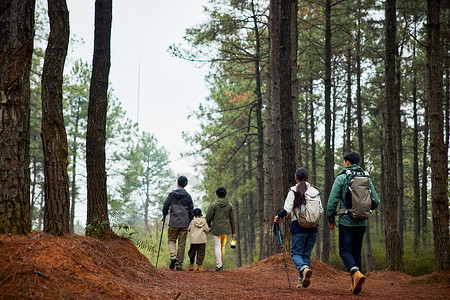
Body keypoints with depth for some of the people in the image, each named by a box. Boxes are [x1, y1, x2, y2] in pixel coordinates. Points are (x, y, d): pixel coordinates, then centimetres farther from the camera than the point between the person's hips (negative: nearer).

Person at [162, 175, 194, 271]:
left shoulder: (172, 194, -1)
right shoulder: (188, 196, 1)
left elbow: (165, 207, -2)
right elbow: (191, 212, 3)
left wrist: (164, 215, 17)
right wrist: (189, 222, 16)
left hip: (173, 222, -1)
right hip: (184, 223, 1)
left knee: (171, 240, 14)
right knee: (182, 244, 6)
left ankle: (173, 256, -12)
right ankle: (179, 264, 6)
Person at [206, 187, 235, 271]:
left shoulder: (214, 204, -6)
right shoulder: (229, 205, 4)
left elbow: (209, 217, -4)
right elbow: (232, 219, 7)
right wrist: (233, 231, 13)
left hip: (216, 228, -3)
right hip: (226, 229, 3)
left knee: (217, 246, -3)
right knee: (223, 247, 14)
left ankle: (219, 265, -13)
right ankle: (221, 264, 19)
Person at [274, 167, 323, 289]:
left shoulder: (293, 191, -5)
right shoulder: (315, 191, 6)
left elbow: (287, 209, -13)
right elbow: (320, 211, 5)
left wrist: (278, 216, 5)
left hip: (298, 226, -4)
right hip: (313, 227, 4)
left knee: (295, 253, 2)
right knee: (306, 254, 12)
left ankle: (305, 268, -29)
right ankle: (302, 281, 8)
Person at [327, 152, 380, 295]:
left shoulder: (341, 178, -6)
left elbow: (332, 201, -9)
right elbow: (375, 201, 6)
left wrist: (330, 219, 3)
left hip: (346, 221, -5)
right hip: (362, 222, 5)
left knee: (345, 251, -1)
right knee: (356, 252, 13)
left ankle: (356, 273, -26)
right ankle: (355, 284, 14)